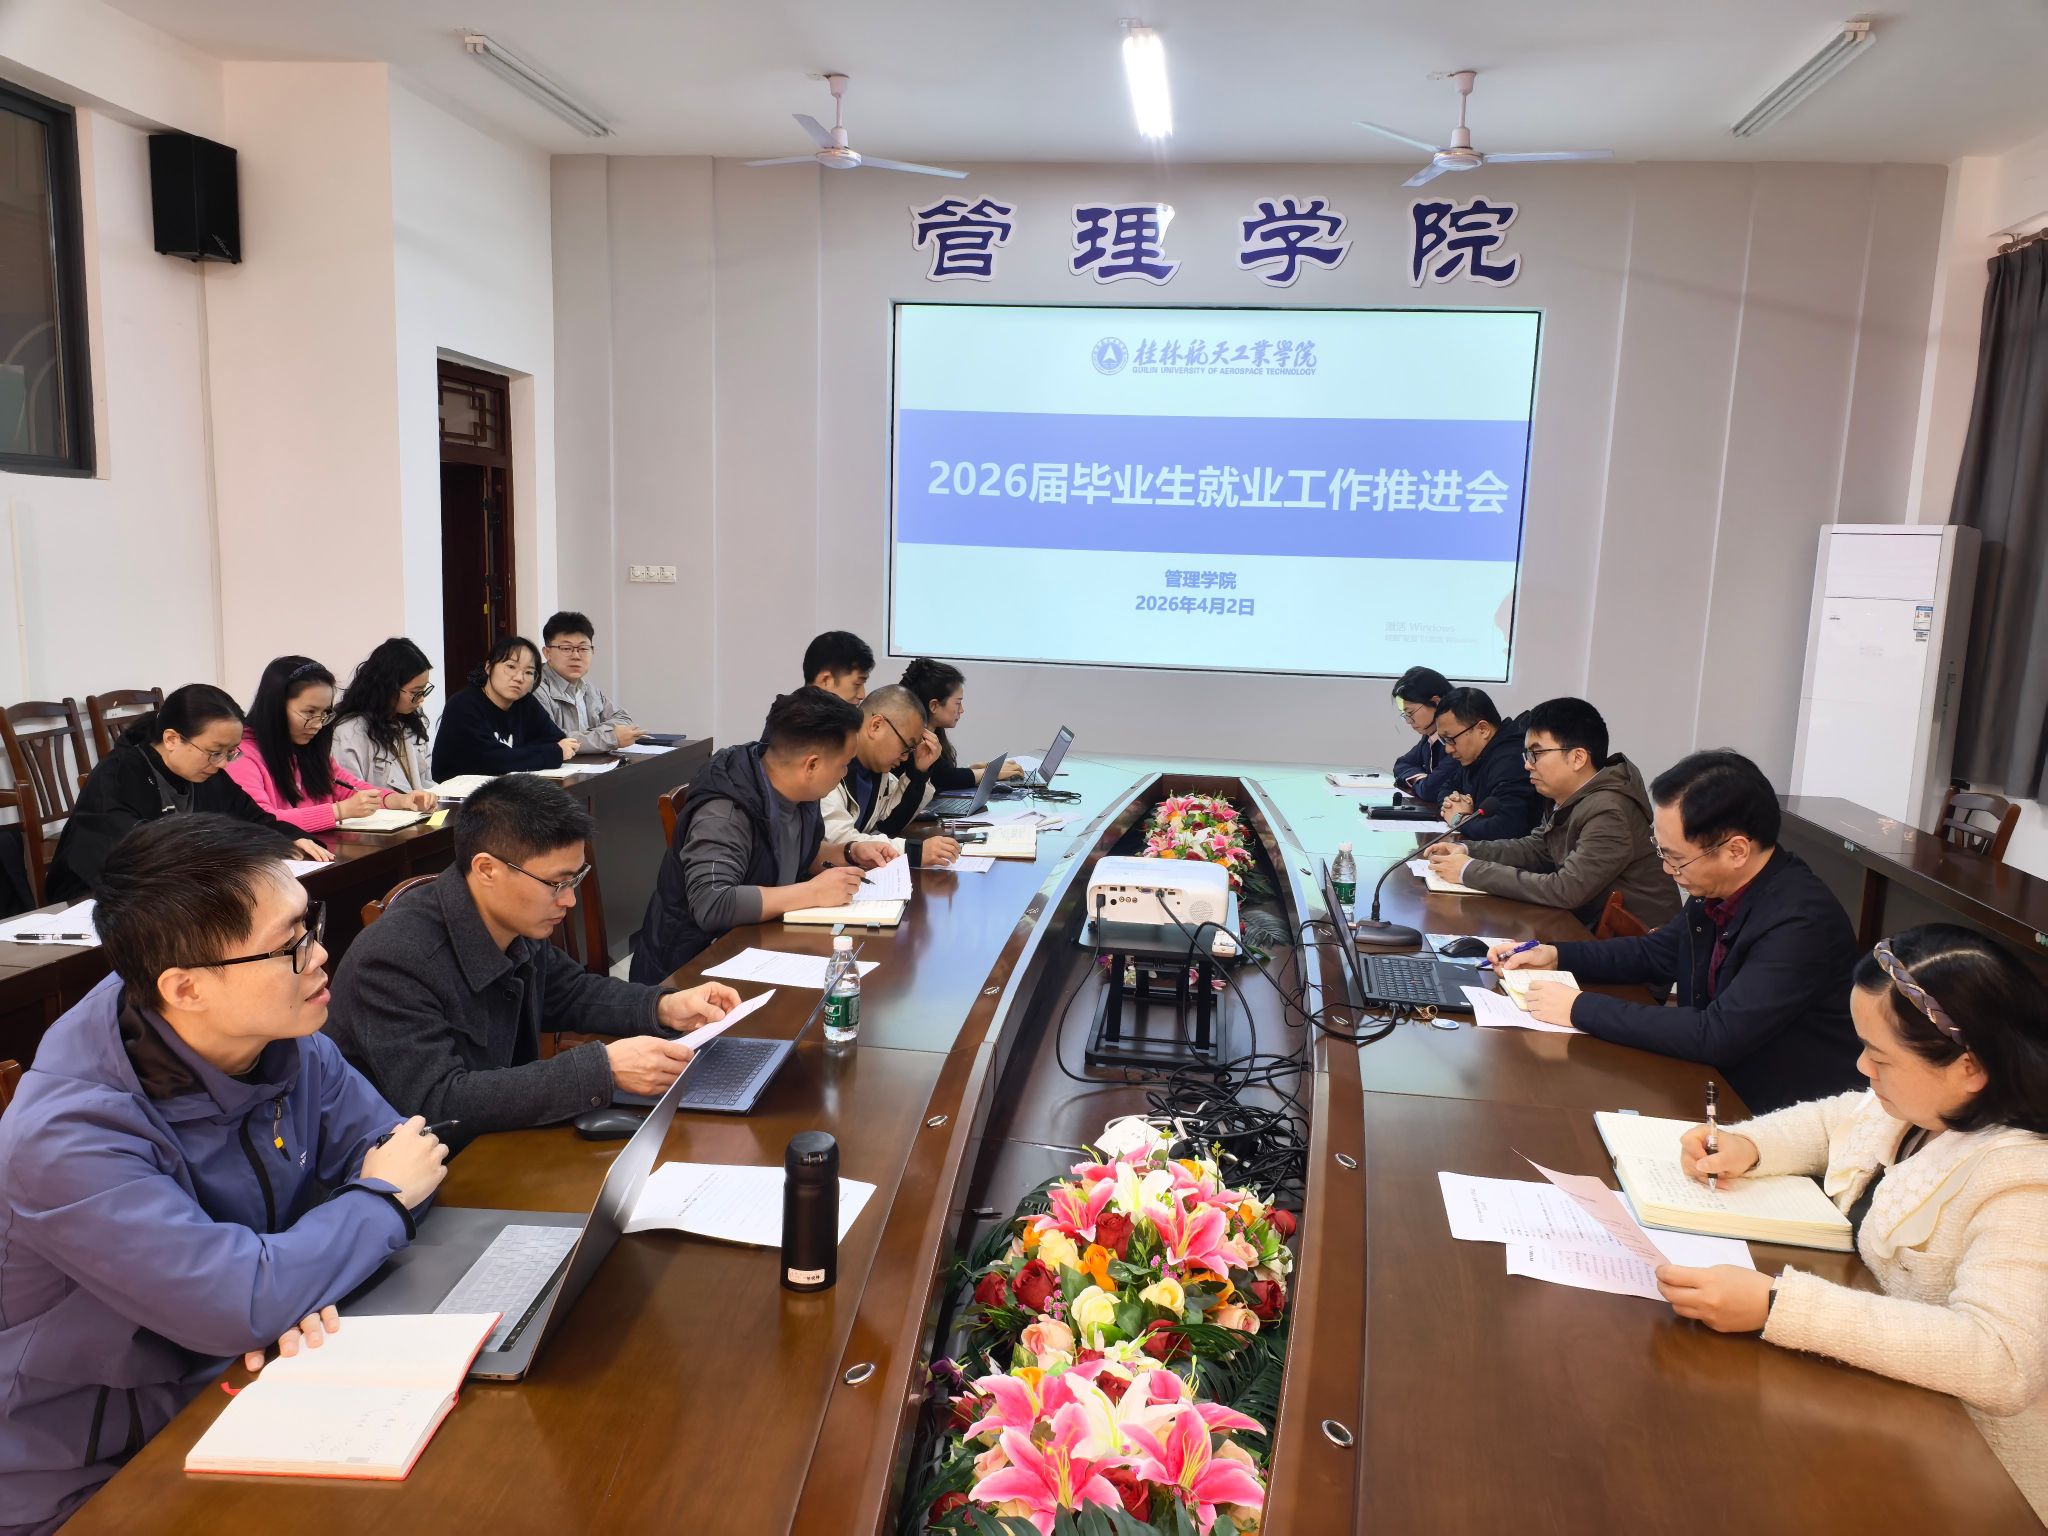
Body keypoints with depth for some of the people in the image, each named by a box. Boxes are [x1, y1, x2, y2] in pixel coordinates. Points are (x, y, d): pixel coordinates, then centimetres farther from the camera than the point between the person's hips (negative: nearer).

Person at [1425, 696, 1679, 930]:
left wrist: (1471, 871, -24)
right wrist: (1466, 851, -2)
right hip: (1591, 925, 8)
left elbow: (1566, 889, -29)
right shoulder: (1567, 799, 4)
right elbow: (1536, 848, 15)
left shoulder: (1609, 814, -25)